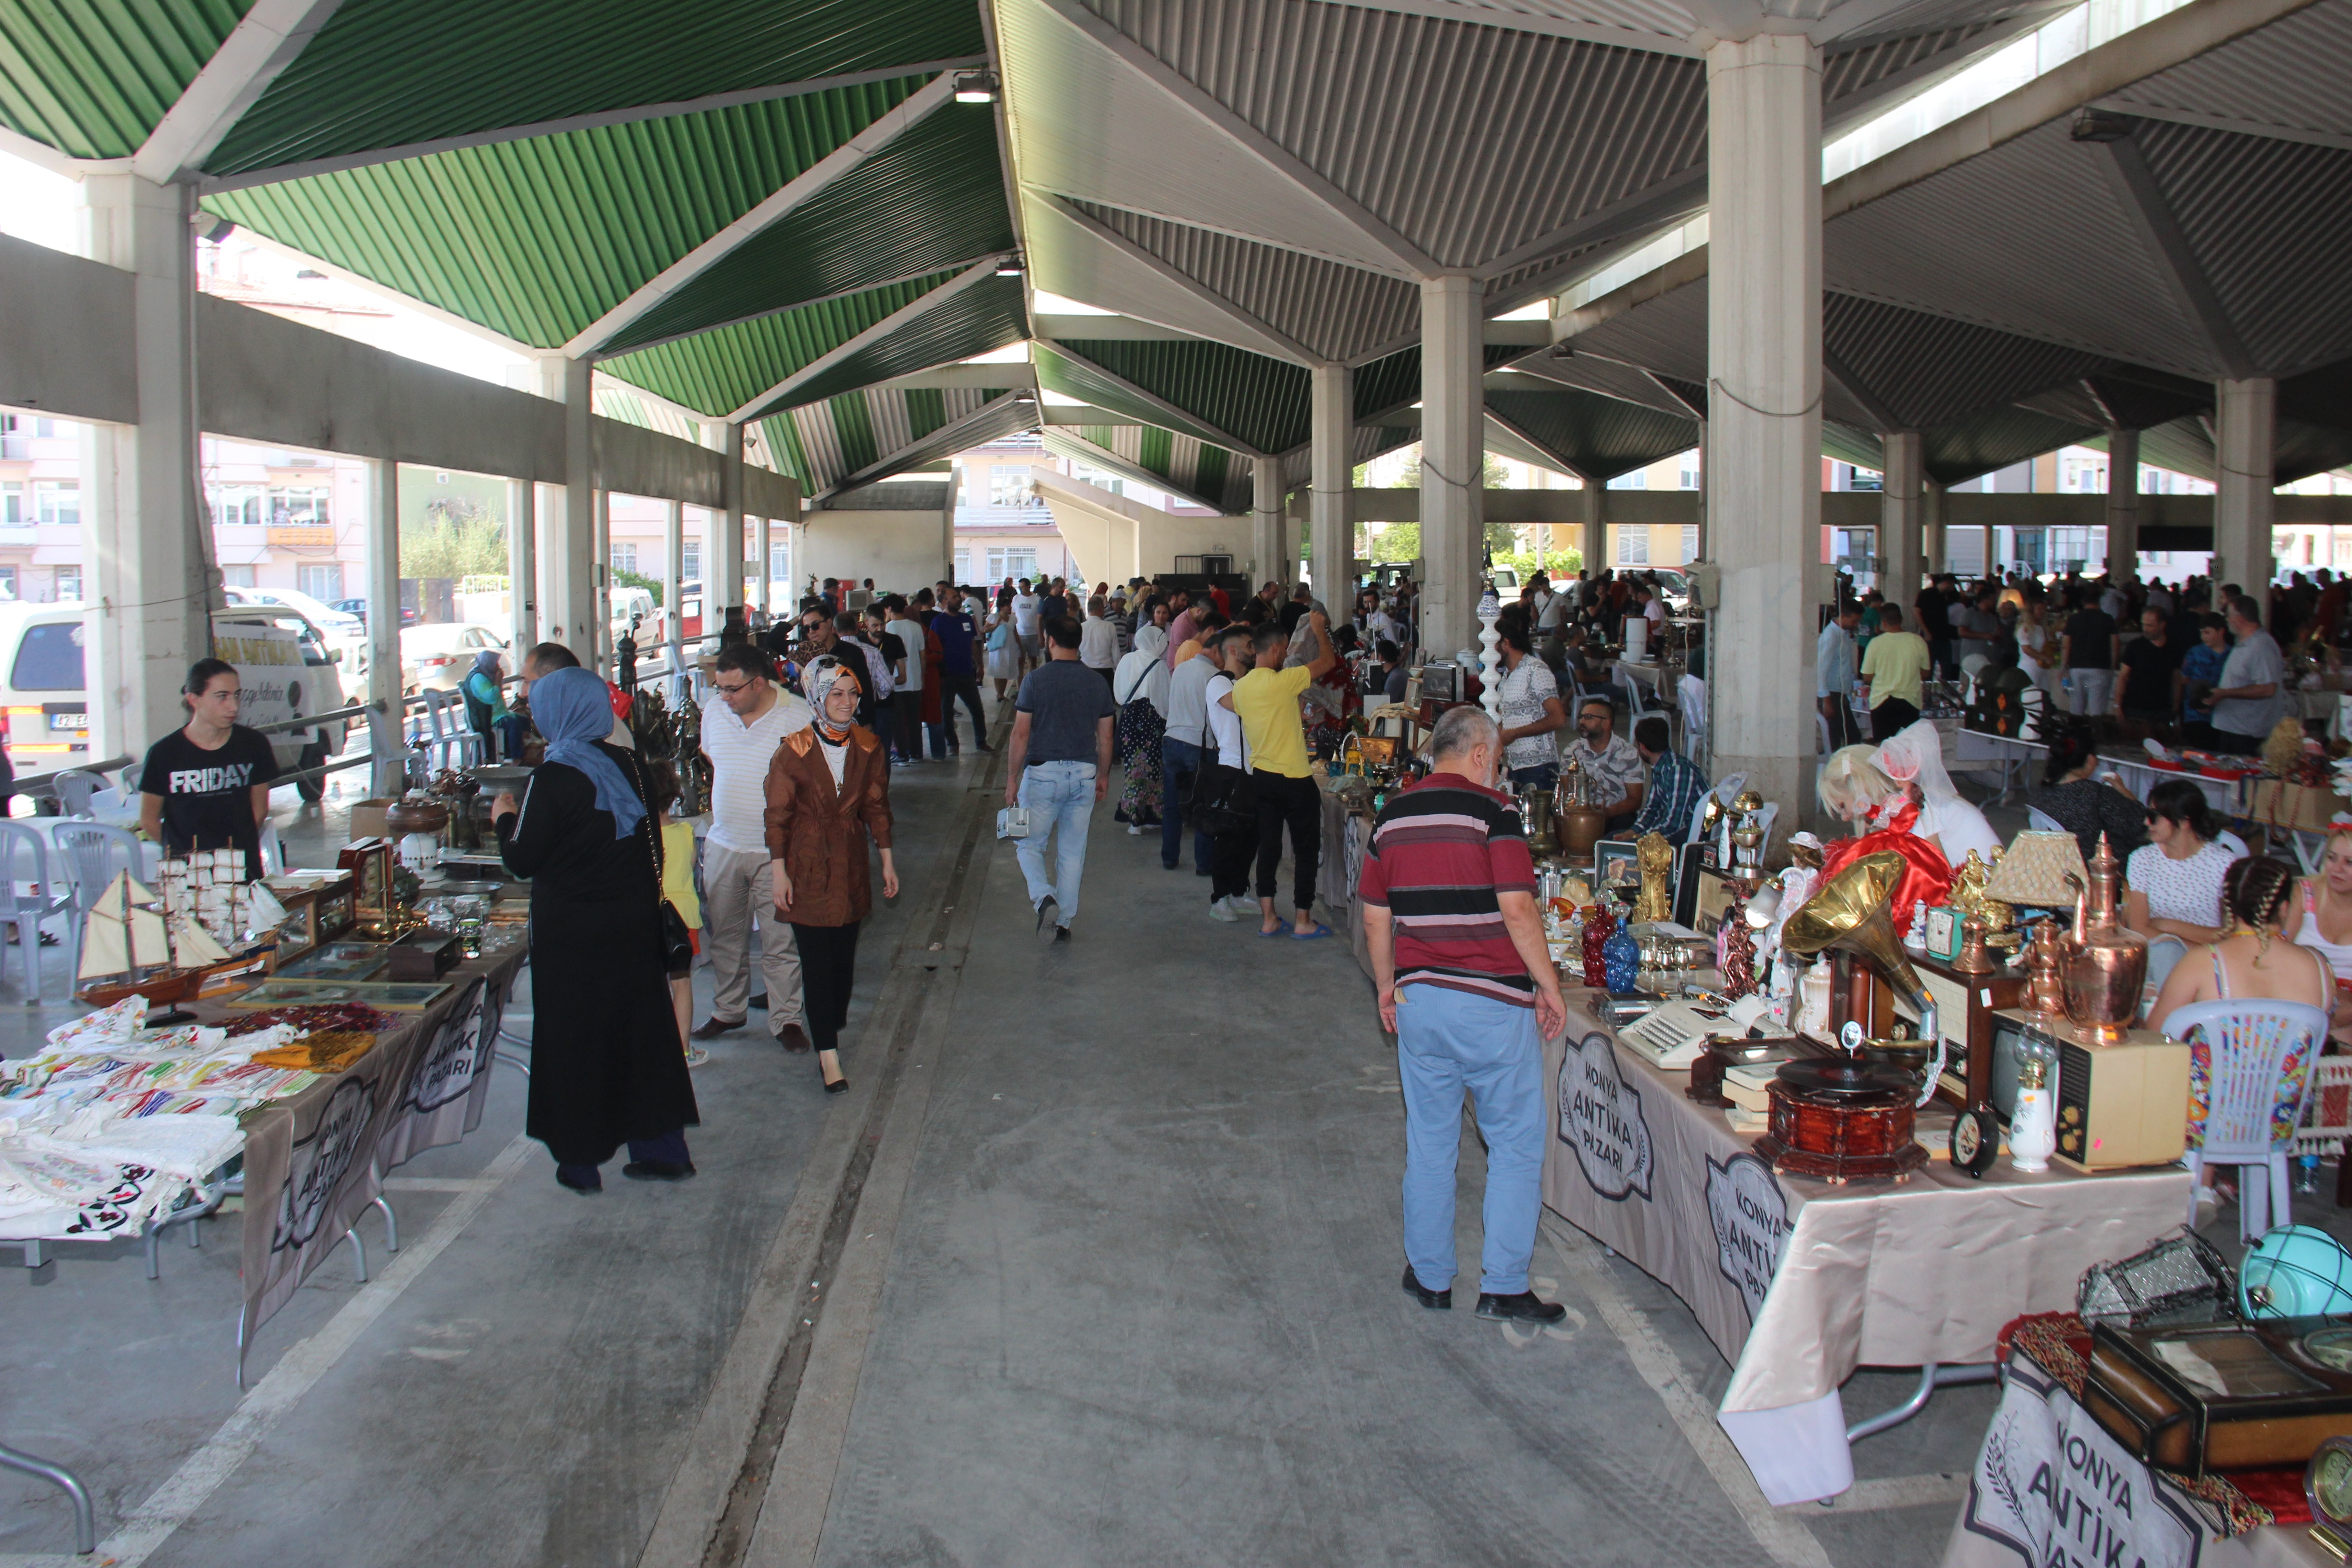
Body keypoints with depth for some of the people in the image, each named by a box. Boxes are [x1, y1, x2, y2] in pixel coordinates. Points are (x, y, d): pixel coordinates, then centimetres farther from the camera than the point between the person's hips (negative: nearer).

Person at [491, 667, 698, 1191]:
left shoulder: (551, 779, -18)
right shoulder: (627, 765, -2)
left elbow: (522, 861, -14)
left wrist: (504, 818, 4)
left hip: (572, 932, -5)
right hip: (635, 922, 5)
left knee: (574, 1040, 8)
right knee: (642, 1027, 14)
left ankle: (582, 1161, 18)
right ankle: (663, 1148, 21)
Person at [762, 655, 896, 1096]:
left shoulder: (867, 747, 2)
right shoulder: (794, 751, -10)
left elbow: (877, 807, 8)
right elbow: (778, 815, -6)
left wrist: (887, 861, 8)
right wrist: (779, 871, -7)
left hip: (851, 863, 4)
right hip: (807, 867, -4)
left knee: (844, 957, 7)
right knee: (817, 961, -4)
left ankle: (831, 1032, 25)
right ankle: (829, 1056, -3)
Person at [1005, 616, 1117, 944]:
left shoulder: (1036, 679, -7)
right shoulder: (1097, 683, 4)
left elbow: (1021, 733, -7)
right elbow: (1105, 737, 8)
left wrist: (1012, 778, 0)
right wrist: (1104, 776, 21)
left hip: (1043, 772, -3)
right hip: (1084, 774, 3)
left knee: (1028, 845, 10)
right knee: (1072, 853, 10)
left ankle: (1043, 897, -14)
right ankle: (1064, 922, 14)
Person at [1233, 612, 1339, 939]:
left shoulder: (1240, 687, 2)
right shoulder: (1282, 681, -20)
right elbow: (1328, 662, -12)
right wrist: (1319, 628, 2)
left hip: (1260, 775, 7)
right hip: (1294, 779, -7)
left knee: (1268, 847, 13)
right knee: (1307, 849, 6)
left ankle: (1268, 919, 16)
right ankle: (1303, 921, 10)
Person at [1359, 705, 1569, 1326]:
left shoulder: (1392, 816, 8)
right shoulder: (1490, 810, -10)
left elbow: (1375, 918, 12)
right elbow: (1517, 908, -16)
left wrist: (1387, 988, 23)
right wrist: (1549, 985, -6)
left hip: (1417, 998, 5)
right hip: (1493, 1001, -5)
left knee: (1429, 1144, 15)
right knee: (1516, 1145, 7)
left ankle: (1430, 1278, 24)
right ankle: (1503, 1286, 9)